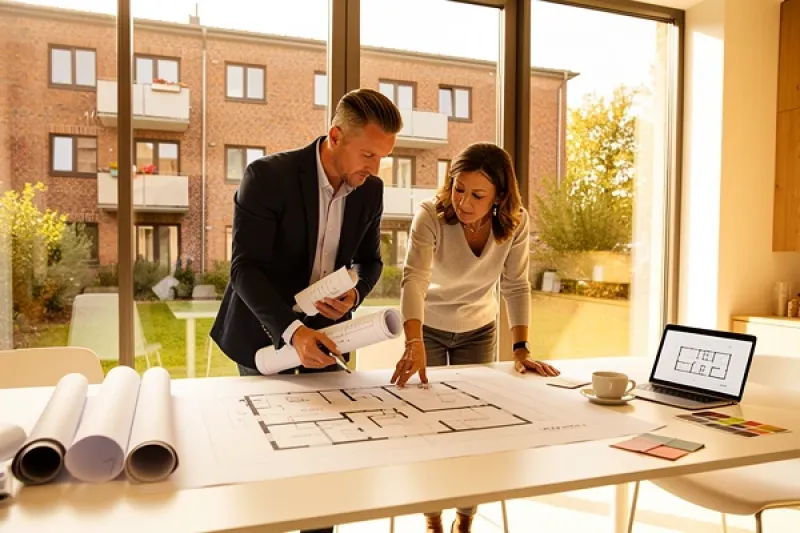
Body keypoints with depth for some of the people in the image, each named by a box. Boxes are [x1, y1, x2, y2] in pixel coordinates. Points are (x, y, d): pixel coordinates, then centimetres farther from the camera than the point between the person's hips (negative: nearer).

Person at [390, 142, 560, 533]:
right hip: (429, 327, -2)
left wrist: (520, 348, -25)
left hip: (479, 330, 2)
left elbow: (516, 287, -17)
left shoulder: (515, 222, -21)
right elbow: (414, 280, -40)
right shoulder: (430, 215, -29)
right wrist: (414, 344, -53)